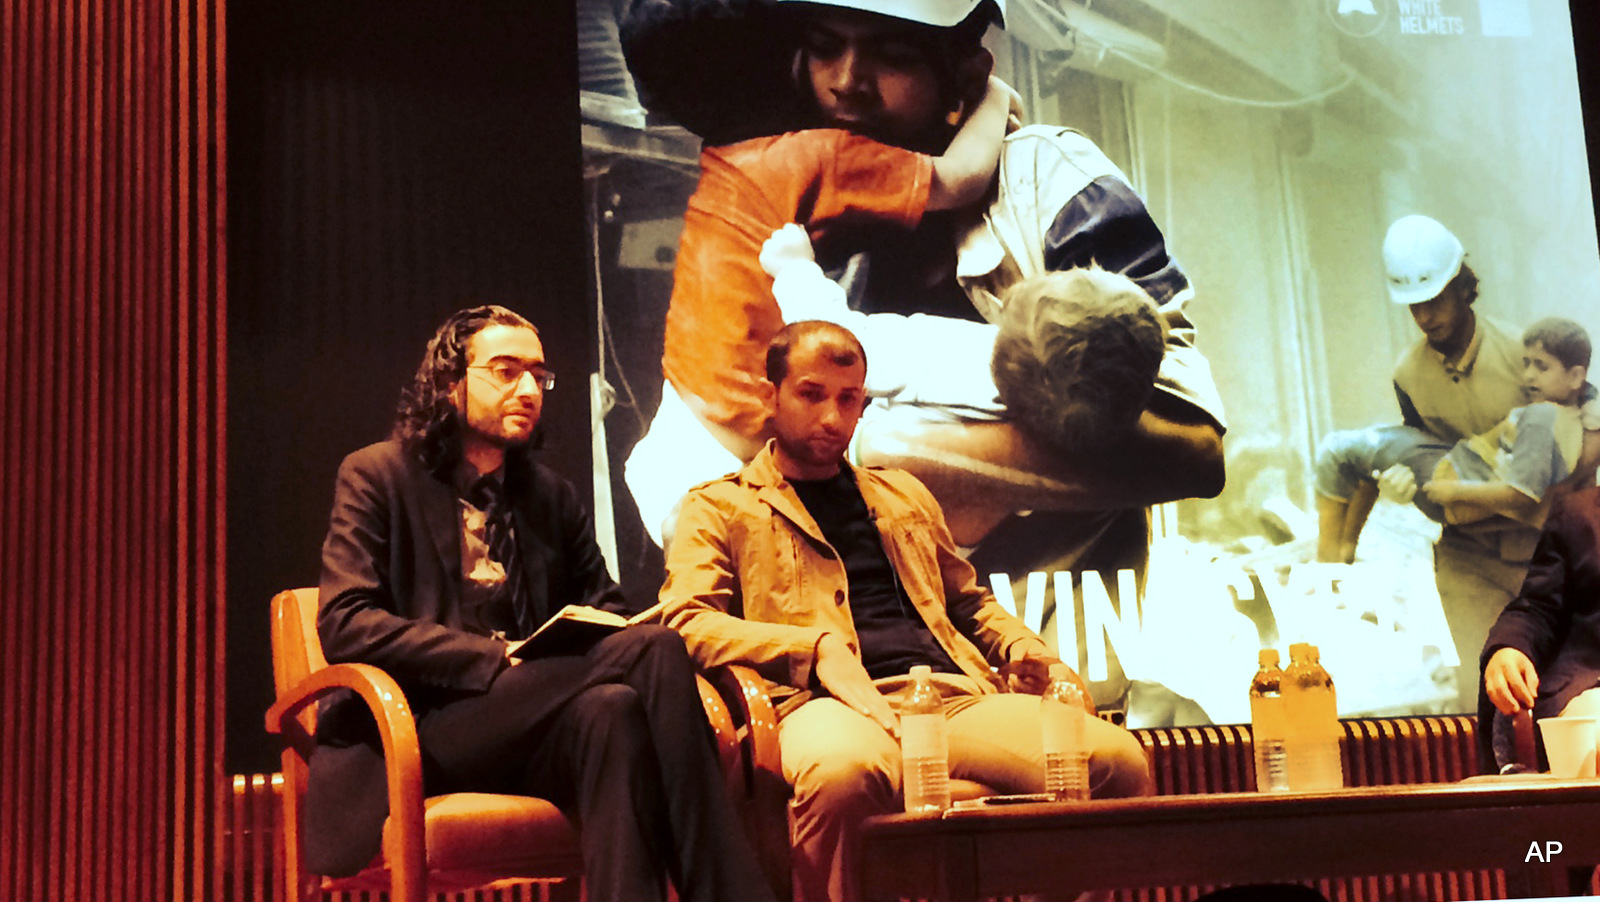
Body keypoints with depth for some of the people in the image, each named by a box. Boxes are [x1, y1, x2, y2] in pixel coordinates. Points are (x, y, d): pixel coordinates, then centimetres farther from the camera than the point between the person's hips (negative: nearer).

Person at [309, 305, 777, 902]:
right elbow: (344, 625, -7)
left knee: (609, 710, -34)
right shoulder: (378, 477, 5)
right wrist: (494, 658, -17)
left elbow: (603, 605, 19)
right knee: (655, 650, -28)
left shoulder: (551, 495, 21)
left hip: (524, 719, 5)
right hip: (420, 724, -5)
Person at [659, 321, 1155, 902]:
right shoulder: (719, 507, 17)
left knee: (1117, 759, -25)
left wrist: (1026, 650, 14)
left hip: (955, 694, 5)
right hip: (829, 701, -4)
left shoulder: (905, 496, 33)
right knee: (843, 772, -44)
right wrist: (818, 648, -14)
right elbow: (686, 620, 2)